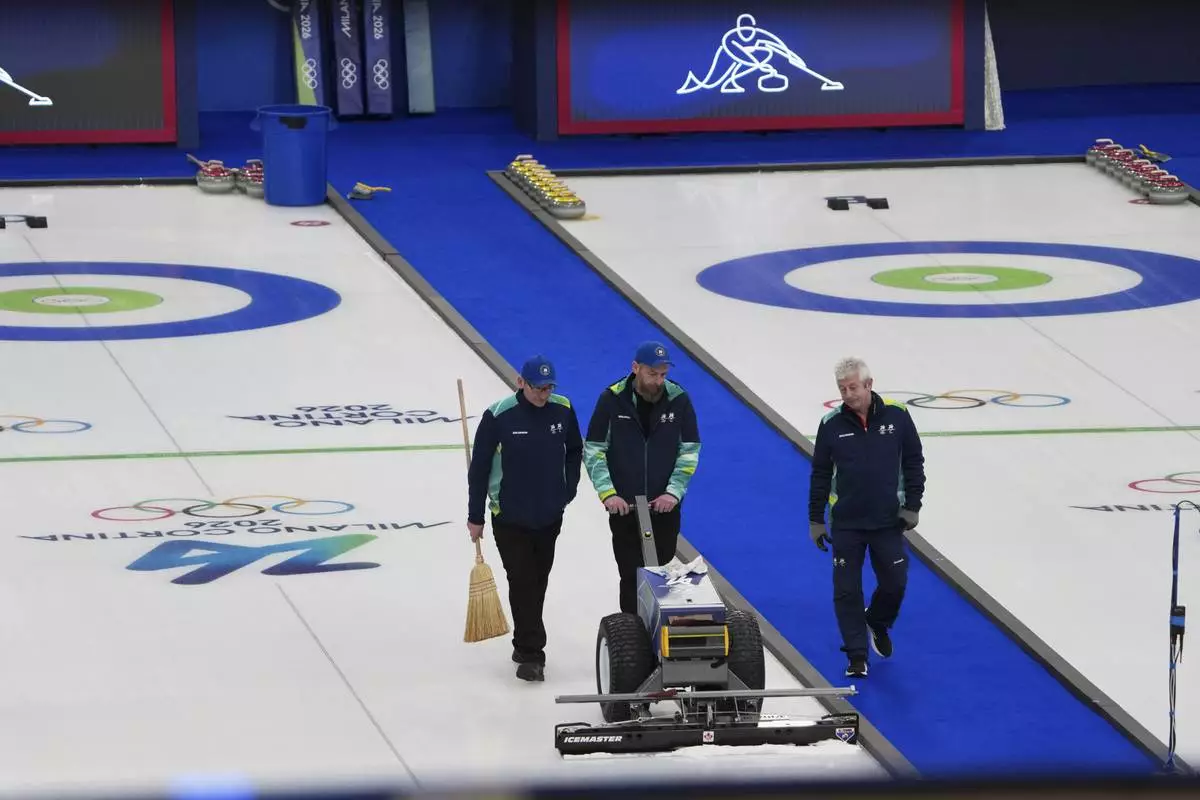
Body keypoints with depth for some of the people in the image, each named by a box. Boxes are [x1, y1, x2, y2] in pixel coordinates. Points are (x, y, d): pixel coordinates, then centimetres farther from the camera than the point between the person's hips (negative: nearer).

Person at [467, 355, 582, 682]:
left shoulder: (563, 410, -5)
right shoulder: (499, 415, -17)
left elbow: (575, 450, 14)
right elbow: (479, 467, -9)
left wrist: (568, 489, 4)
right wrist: (475, 516, -6)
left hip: (549, 515, 4)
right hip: (509, 517, -4)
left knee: (538, 582, 14)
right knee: (522, 582, -7)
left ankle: (526, 645, 29)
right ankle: (530, 653, -4)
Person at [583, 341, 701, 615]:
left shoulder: (679, 400, -3)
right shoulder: (612, 399, -7)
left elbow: (690, 451, 1)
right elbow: (594, 450, -3)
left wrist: (674, 492, -11)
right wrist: (607, 493, -13)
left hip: (665, 508, 1)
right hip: (624, 508, -1)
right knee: (631, 577, 0)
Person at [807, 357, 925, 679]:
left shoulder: (896, 417, -6)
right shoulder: (832, 425, -4)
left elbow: (914, 463, 3)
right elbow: (820, 474, 4)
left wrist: (911, 506, -2)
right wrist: (816, 520, 4)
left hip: (888, 520, 0)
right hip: (846, 523, 0)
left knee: (894, 583, 4)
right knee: (847, 590, 0)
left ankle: (877, 624, 35)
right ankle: (857, 655, 9)